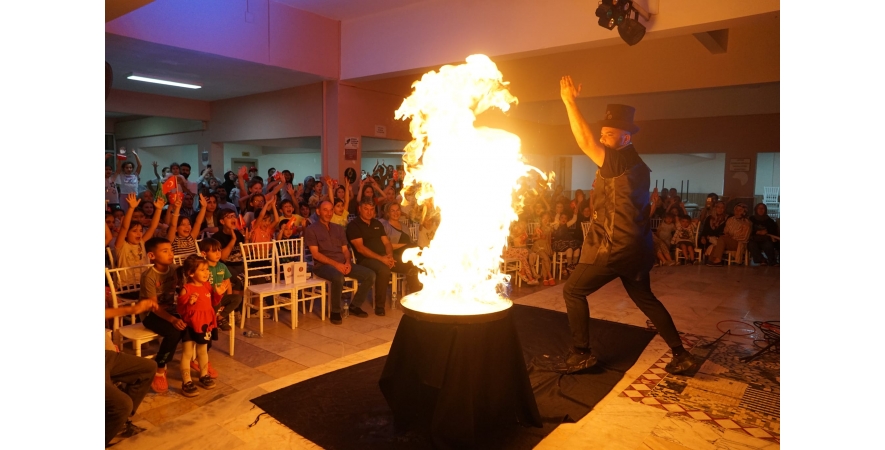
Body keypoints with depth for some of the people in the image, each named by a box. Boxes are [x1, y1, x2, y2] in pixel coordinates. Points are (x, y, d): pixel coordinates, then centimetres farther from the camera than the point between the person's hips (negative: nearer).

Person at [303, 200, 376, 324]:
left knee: (370, 275, -12)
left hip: (343, 264, 6)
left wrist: (347, 262, -5)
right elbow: (315, 254, -8)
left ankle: (354, 306, 3)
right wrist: (335, 264, -18)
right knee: (338, 277, -39)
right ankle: (335, 311, -17)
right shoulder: (311, 230, 1)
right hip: (323, 265, -6)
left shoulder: (339, 228, 20)